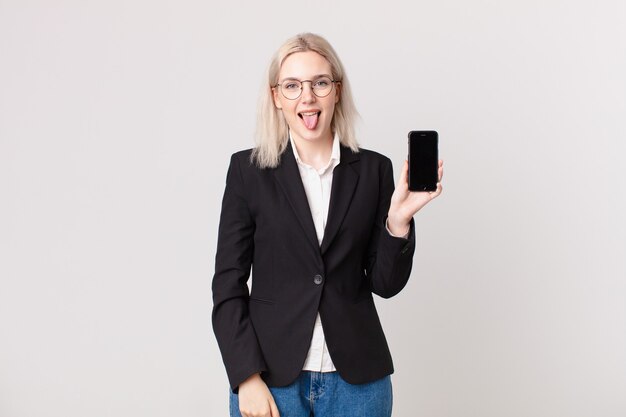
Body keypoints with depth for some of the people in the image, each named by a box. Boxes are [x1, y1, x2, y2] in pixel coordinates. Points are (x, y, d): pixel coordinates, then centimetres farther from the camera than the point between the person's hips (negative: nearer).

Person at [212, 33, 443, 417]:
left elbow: (386, 283, 2)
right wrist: (247, 378, -8)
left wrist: (398, 221, -14)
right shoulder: (248, 169, -2)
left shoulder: (374, 169, 1)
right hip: (271, 376, -1)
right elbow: (228, 284, -2)